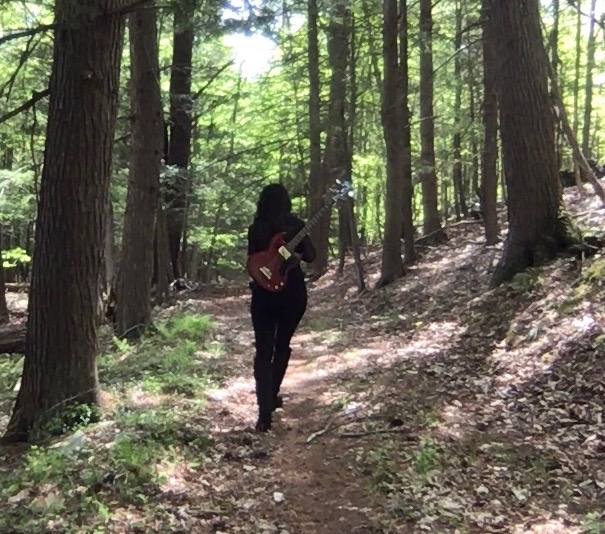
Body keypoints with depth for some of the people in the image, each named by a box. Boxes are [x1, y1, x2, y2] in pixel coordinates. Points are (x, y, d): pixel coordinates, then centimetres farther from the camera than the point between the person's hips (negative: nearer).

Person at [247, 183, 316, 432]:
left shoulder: (256, 229, -3)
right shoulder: (297, 225, -3)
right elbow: (310, 257, -3)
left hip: (264, 294, -1)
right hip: (293, 293, 1)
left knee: (263, 351, 0)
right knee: (282, 346, 21)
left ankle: (265, 411, -13)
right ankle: (272, 395, 28)